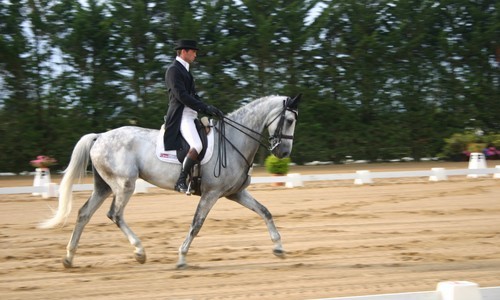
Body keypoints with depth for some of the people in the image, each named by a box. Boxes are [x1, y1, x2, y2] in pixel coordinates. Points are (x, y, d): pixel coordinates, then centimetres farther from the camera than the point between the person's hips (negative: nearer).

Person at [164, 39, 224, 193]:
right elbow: (181, 95, -19)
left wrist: (210, 109, 9)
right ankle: (180, 182, -25)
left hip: (192, 115, 11)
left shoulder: (184, 70, 22)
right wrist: (205, 108, -20)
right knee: (197, 146, -29)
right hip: (181, 116, -11)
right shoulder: (174, 70, -8)